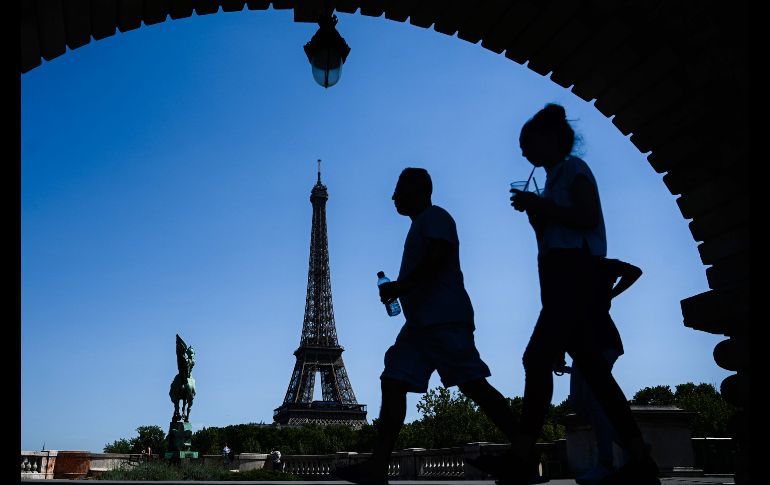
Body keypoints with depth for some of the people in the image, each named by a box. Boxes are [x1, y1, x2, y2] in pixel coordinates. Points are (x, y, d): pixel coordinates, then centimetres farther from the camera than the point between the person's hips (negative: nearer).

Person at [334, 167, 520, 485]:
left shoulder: (434, 217, -1)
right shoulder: (421, 225, 27)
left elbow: (437, 257, -18)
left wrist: (400, 286, -15)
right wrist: (398, 288, 18)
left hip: (443, 319, -10)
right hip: (421, 322, 10)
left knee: (472, 384, -13)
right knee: (393, 382, -1)